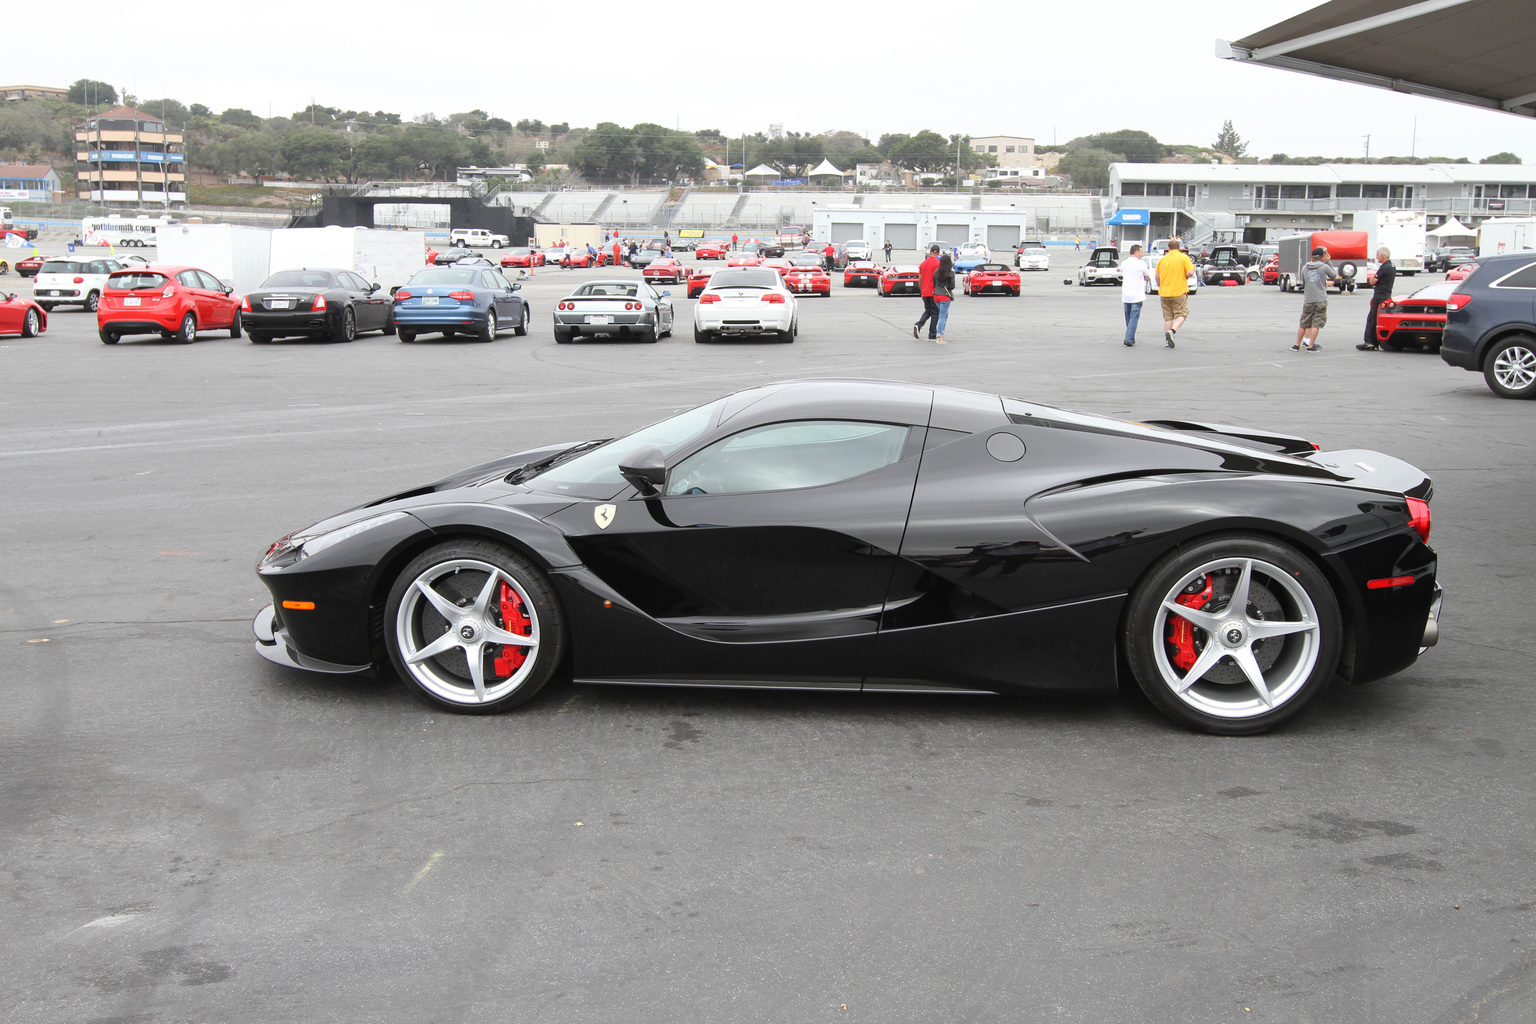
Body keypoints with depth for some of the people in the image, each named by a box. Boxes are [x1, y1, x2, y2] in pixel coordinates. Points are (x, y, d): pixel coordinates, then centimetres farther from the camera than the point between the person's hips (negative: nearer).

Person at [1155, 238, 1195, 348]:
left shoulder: (1162, 259, 6)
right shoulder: (1183, 257, -5)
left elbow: (1157, 276, 13)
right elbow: (1190, 272, -14)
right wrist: (1185, 277, 7)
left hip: (1164, 293, 4)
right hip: (1179, 292, -4)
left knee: (1168, 317, 10)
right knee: (1181, 315, 4)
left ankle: (1168, 340, 9)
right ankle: (1172, 331, -20)